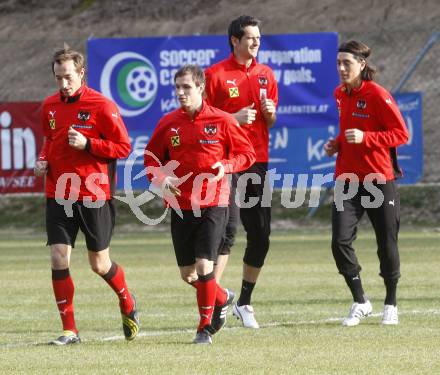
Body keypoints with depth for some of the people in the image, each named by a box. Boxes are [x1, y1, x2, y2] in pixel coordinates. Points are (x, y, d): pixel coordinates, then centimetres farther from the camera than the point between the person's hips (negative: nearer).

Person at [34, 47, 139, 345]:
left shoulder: (102, 106, -10)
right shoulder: (50, 106, 7)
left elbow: (124, 147, -9)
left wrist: (87, 144, -20)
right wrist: (43, 160, 4)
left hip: (94, 196, -4)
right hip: (58, 195, 4)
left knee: (99, 264, 5)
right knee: (59, 259, -7)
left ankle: (127, 304, 36)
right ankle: (69, 330, 0)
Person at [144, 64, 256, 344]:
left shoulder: (221, 121, -4)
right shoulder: (168, 124, 4)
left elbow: (247, 154, 2)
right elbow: (151, 160, 13)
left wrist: (226, 166, -16)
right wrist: (162, 179, -7)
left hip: (213, 204, -4)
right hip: (180, 204, 4)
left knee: (204, 266, -14)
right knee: (188, 274, 7)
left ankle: (206, 326, 2)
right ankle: (222, 298, 37)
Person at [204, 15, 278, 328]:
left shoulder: (266, 75, 13)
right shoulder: (216, 74, -4)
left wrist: (270, 113, -2)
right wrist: (234, 118, -16)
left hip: (258, 161, 6)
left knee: (261, 234, 6)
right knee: (228, 229, -18)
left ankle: (245, 303, 19)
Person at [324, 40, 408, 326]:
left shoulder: (377, 95, -12)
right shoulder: (340, 94, 8)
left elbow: (401, 134, -14)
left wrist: (365, 138, -23)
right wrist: (337, 143, 5)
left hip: (380, 179, -5)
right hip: (348, 179, 5)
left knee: (387, 244, 5)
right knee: (340, 241, -10)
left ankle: (391, 305, 23)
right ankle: (360, 303, 5)